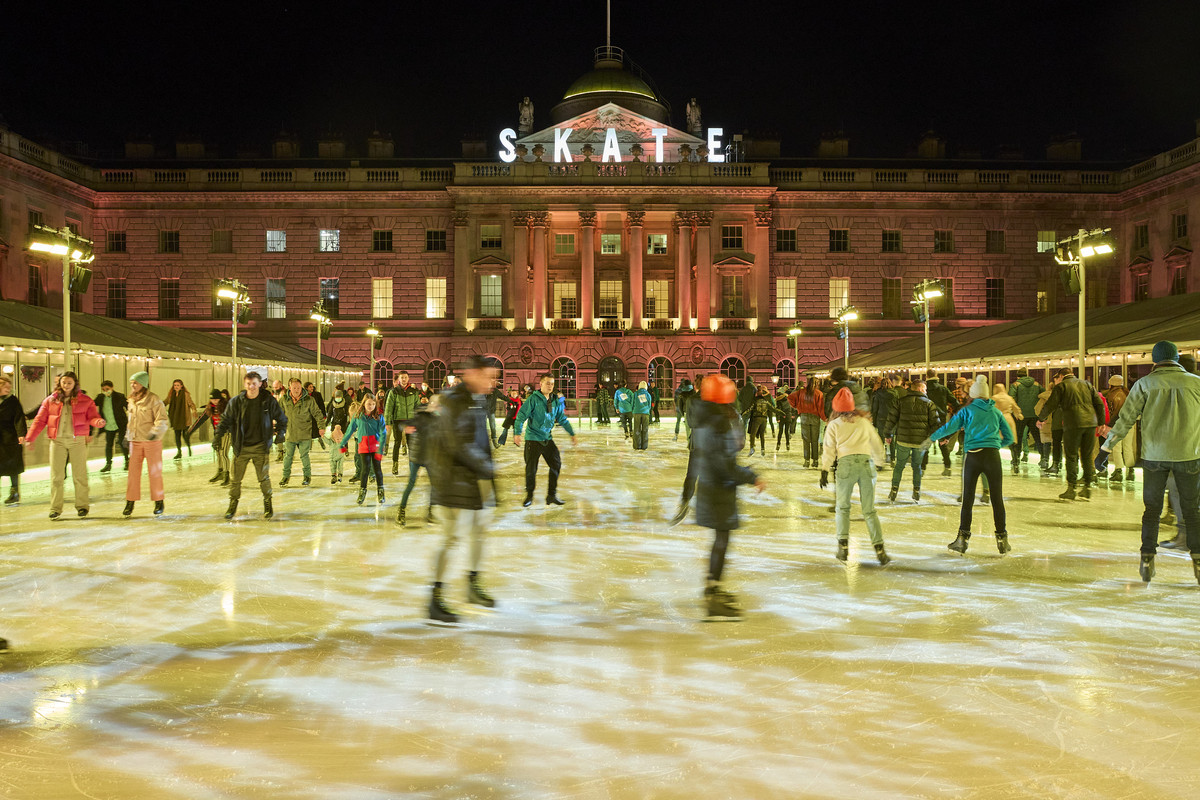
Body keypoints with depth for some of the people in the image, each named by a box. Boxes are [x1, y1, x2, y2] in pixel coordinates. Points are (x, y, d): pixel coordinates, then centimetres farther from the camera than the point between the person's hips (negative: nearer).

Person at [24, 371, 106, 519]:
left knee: (79, 475, 2)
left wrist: (99, 422, -23)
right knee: (56, 476, 1)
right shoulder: (51, 400, 9)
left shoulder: (85, 400, 6)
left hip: (78, 440, -1)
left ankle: (82, 505, 12)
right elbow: (40, 420, 8)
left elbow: (93, 417, 1)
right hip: (57, 441, 1)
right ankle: (55, 508, 8)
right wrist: (30, 438, 0)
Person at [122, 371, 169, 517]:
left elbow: (162, 420, -15)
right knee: (133, 471, 2)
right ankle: (130, 502, 8)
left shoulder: (153, 399, -9)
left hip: (152, 441, -5)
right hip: (135, 441, 5)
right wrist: (127, 435, 22)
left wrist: (155, 432, -30)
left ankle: (159, 502, 13)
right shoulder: (132, 400, 10)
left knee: (154, 472, 2)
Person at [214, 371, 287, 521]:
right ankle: (233, 505, 21)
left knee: (264, 477, -1)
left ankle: (268, 505, 14)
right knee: (236, 478, 4)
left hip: (260, 446, -1)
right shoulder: (236, 402, -1)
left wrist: (281, 432, -9)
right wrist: (218, 435, -6)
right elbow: (226, 420, 7)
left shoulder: (269, 401, -2)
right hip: (241, 447, 1)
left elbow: (281, 419, 7)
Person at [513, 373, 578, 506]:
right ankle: (529, 496, 18)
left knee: (556, 464, 1)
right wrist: (517, 433, -25)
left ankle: (551, 495, 12)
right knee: (531, 469, 0)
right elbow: (521, 416, -15)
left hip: (548, 439, 5)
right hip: (533, 440, -5)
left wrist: (572, 434, 17)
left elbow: (563, 419, 17)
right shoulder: (533, 399, -10)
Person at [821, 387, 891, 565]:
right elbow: (877, 445, 24)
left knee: (843, 508, 14)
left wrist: (825, 471, 6)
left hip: (846, 464, -2)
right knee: (869, 511, 6)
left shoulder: (833, 425, 11)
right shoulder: (864, 422, 18)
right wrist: (879, 462, 38)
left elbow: (829, 450, 4)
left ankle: (843, 547, 4)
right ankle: (880, 549, -6)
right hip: (867, 463, 2)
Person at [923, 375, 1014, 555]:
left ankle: (962, 540, 8)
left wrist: (931, 438, 10)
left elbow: (949, 427, -3)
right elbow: (1009, 438, 14)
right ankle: (1002, 539, 9)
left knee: (968, 499, 6)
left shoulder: (967, 410, 4)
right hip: (992, 456, 1)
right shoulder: (996, 412, 11)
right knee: (997, 499, 7)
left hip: (973, 457, -1)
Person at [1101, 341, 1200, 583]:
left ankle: (1147, 559, 6)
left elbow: (1126, 418, -1)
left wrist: (1110, 442, 10)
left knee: (1152, 509, 9)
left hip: (1154, 455, 0)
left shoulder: (1145, 384, -2)